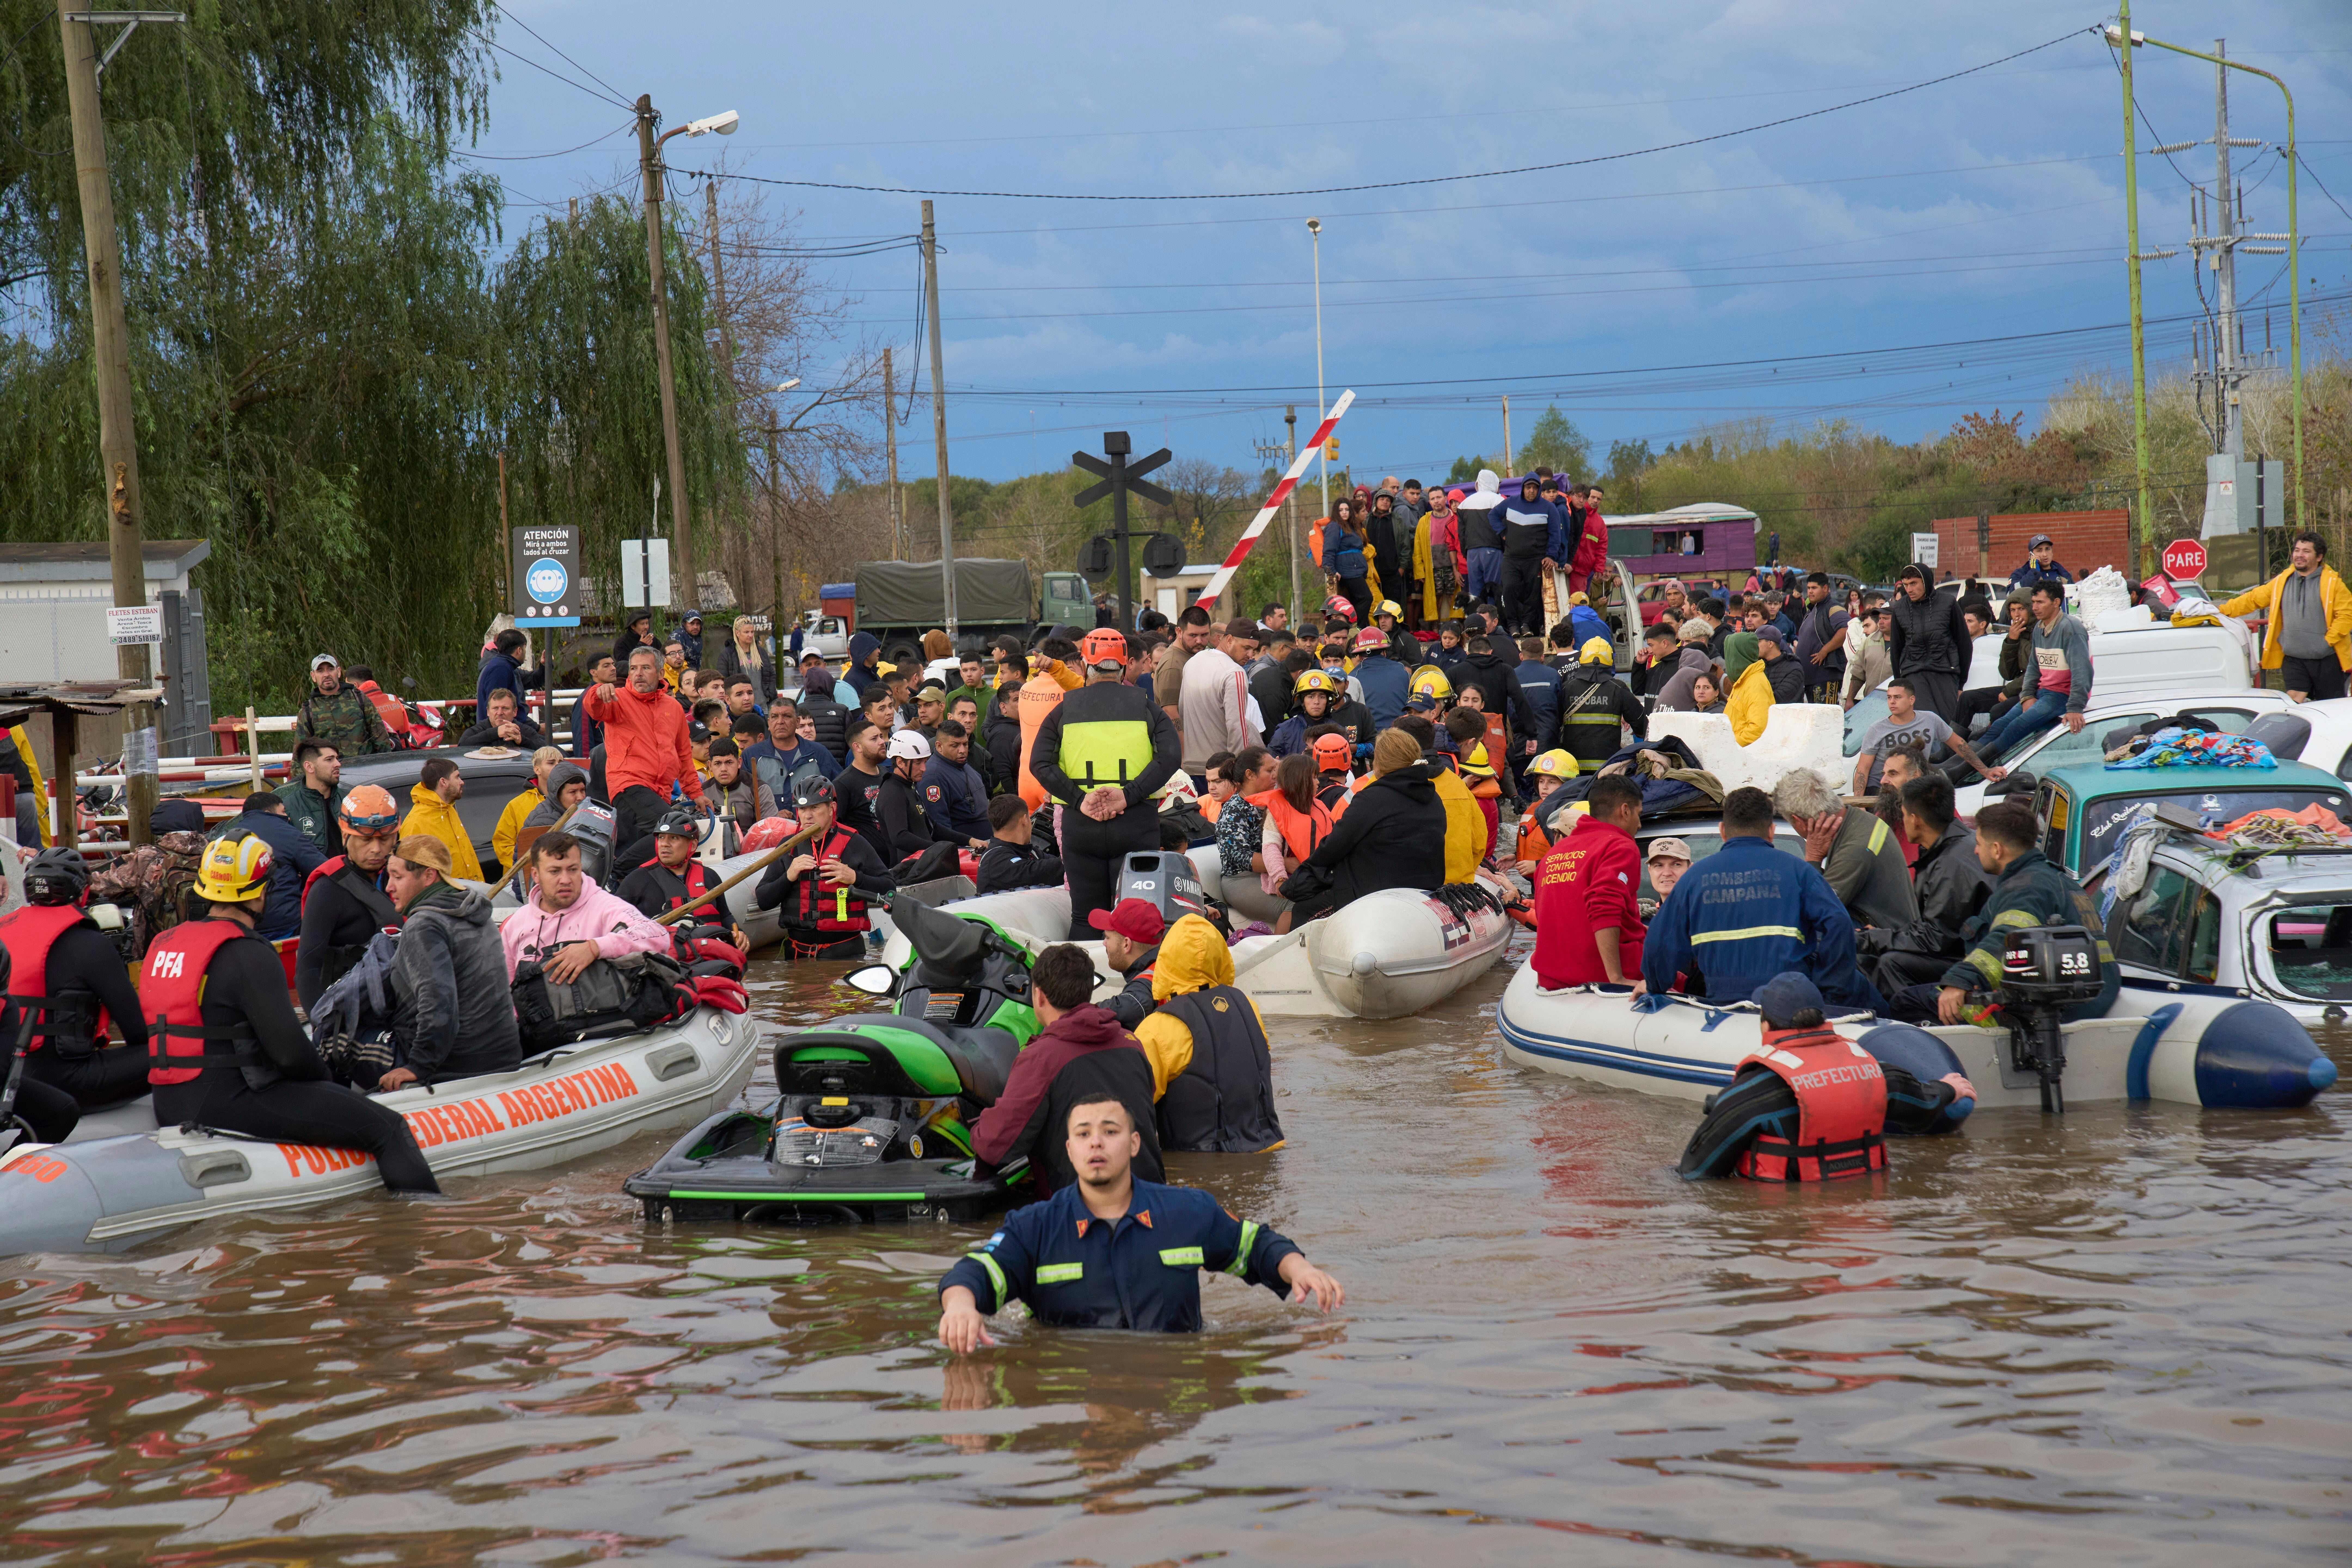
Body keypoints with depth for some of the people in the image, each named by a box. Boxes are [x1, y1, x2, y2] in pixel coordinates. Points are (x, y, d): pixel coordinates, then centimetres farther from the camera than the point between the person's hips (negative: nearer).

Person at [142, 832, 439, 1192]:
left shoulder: (164, 944, 9)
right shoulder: (249, 956, -16)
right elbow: (289, 1051, -19)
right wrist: (323, 1077, 2)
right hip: (229, 1106, -10)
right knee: (387, 1128, -8)